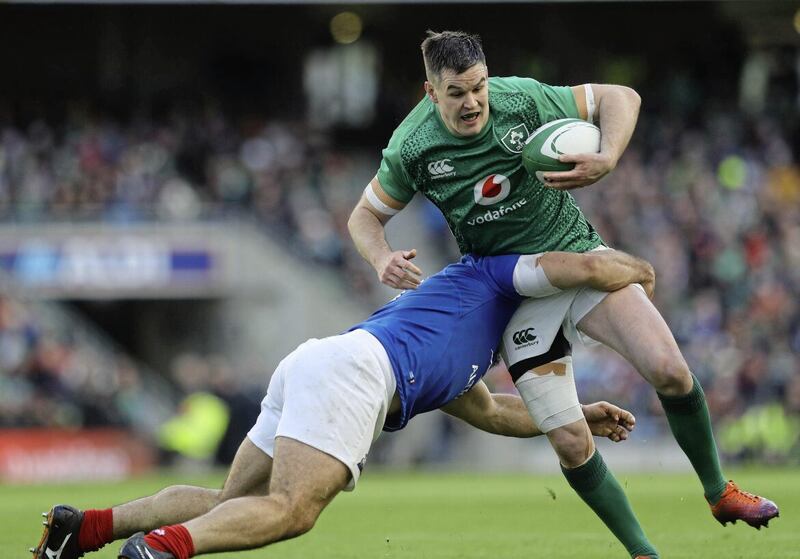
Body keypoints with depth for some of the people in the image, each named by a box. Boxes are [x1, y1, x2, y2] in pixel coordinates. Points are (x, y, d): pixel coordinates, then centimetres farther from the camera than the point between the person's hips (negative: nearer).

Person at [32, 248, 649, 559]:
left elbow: (487, 412, 51)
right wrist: (631, 268, 23)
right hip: (354, 366, -9)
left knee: (233, 504, 7)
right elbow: (586, 269, 2)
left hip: (310, 363, 9)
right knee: (290, 507, -24)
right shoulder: (493, 272, 18)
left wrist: (578, 416, 50)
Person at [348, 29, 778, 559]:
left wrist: (606, 161, -24)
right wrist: (383, 259, -20)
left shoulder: (523, 99, -17)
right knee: (572, 444, -12)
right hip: (517, 293, 0)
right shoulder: (411, 149, -15)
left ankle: (720, 492, 5)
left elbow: (620, 97, -6)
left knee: (669, 370, -19)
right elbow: (365, 216, 1)